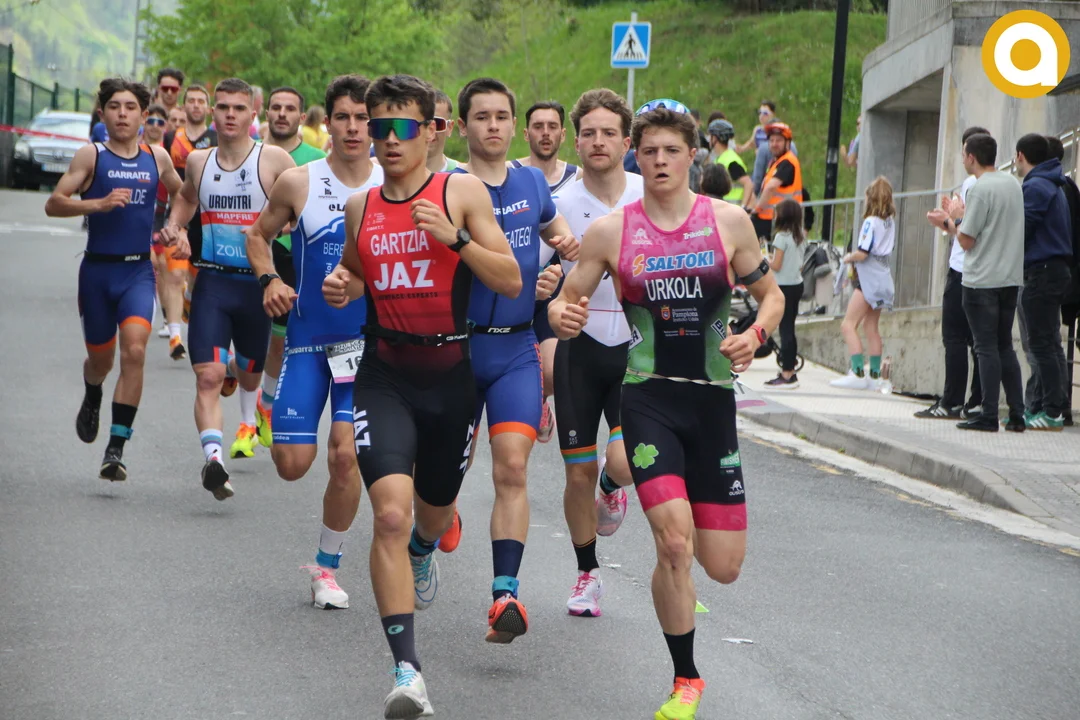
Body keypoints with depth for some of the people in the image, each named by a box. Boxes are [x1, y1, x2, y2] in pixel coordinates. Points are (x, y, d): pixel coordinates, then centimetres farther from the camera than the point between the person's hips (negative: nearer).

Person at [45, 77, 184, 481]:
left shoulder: (157, 158, 5)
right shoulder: (91, 156, -4)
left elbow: (182, 194, 25)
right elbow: (53, 204, -11)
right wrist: (99, 204, -24)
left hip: (139, 270, 1)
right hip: (98, 269, -1)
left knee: (134, 351, -19)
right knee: (100, 358, 12)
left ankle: (117, 448, -18)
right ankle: (92, 400, 50)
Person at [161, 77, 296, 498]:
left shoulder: (273, 160, -7)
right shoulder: (198, 161, 6)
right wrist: (174, 224, 10)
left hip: (256, 282, -1)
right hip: (211, 279, 1)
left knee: (249, 370, 20)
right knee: (208, 375, -16)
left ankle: (248, 424, 50)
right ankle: (212, 456, -27)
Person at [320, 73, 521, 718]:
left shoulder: (463, 191, -5)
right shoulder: (360, 206, 5)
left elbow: (511, 281, -8)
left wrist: (454, 237, -22)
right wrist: (342, 285, 1)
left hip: (451, 375, 0)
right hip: (385, 374, 0)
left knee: (436, 509, 20)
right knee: (391, 514, -19)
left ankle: (423, 552, 61)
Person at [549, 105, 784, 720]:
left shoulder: (728, 221, 1)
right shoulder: (611, 231, 0)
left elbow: (771, 294, 11)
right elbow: (570, 299, 8)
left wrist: (755, 335, -9)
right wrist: (563, 315, -16)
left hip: (713, 398, 2)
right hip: (648, 397, -2)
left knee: (724, 567, 1)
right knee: (674, 542, -19)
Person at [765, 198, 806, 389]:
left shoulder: (781, 237, -15)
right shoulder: (800, 237, 9)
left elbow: (776, 266, -15)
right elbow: (800, 265, 13)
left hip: (785, 286, -8)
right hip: (797, 284, 8)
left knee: (785, 330, -5)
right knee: (789, 329, 14)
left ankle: (786, 375, -4)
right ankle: (790, 371, 18)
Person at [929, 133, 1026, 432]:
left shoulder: (980, 189, -13)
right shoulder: (1013, 184, 11)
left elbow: (967, 240, -13)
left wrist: (950, 222, 5)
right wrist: (961, 216, 20)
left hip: (982, 280, -7)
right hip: (1011, 278, 7)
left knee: (987, 347, -4)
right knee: (1005, 345, 13)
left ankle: (989, 415, -4)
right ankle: (1017, 414, 9)